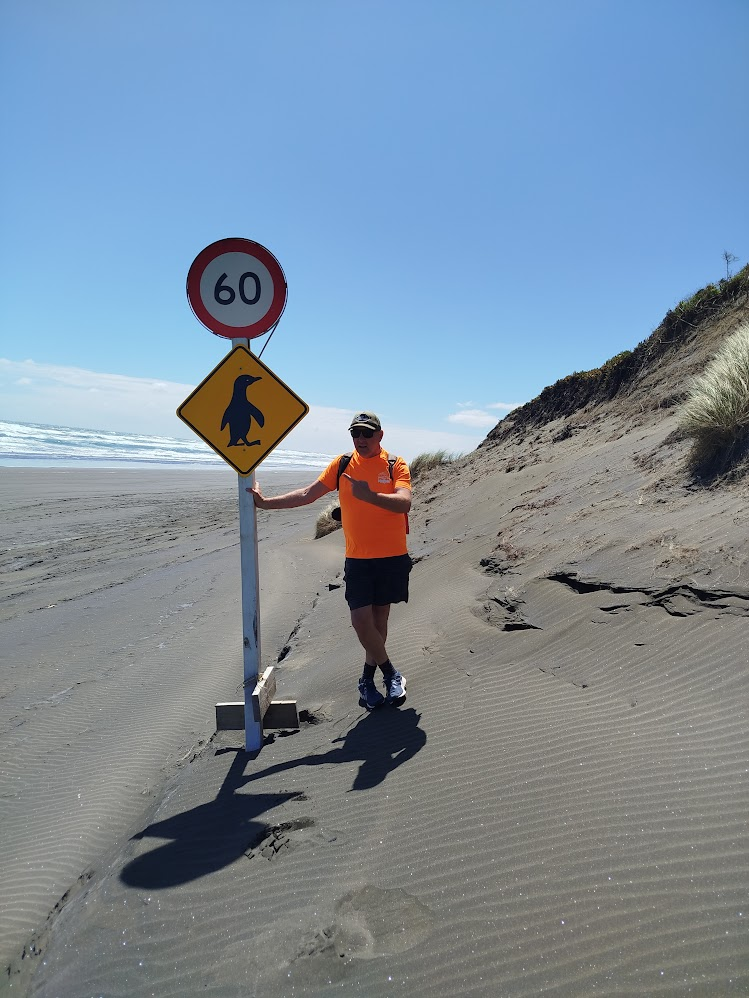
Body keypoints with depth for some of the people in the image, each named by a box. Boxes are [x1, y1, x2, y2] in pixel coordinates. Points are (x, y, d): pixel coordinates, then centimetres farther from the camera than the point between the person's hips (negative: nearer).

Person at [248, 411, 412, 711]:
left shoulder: (396, 465, -4)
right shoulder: (342, 464, 3)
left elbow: (404, 503, -20)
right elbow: (307, 495, 4)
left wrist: (369, 495, -35)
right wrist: (266, 502, 0)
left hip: (392, 557, -1)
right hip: (357, 559, 1)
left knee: (379, 617, 10)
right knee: (361, 620, -7)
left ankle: (368, 679, 28)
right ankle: (390, 673, 16)